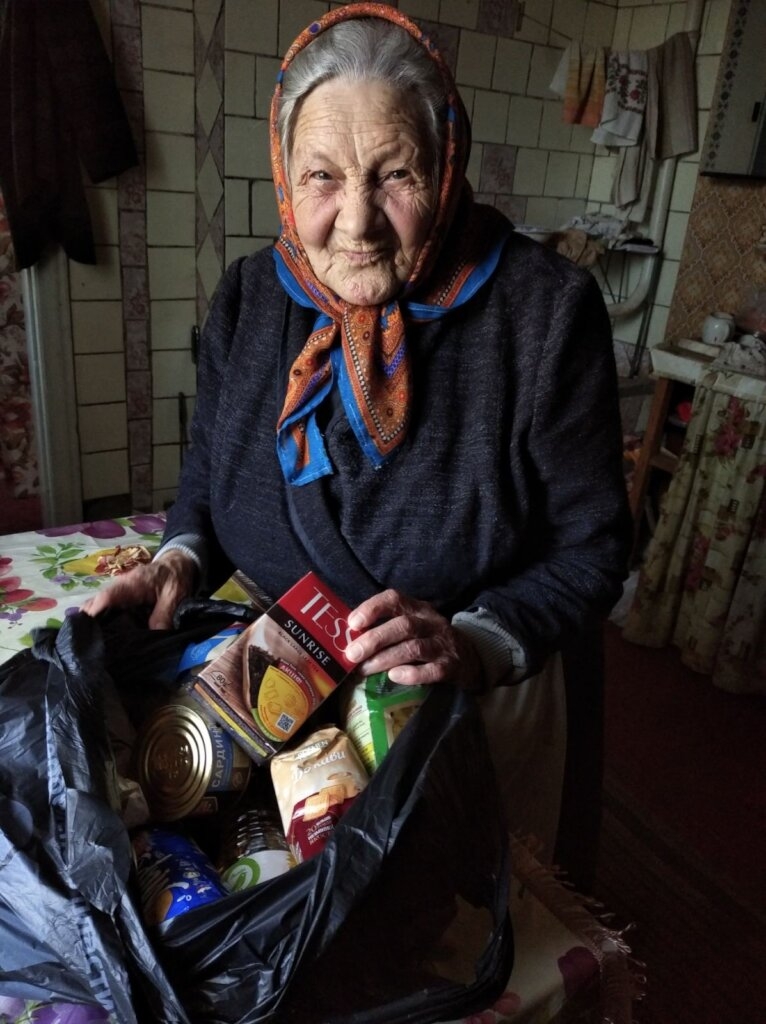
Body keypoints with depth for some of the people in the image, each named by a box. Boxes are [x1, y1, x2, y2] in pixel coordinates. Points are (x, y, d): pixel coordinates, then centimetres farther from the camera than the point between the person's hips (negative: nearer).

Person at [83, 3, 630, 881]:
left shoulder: (546, 312, -20)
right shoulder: (249, 298, -7)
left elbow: (590, 547, -15)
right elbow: (208, 462, 7)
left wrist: (477, 644, -30)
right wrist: (182, 558, -12)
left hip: (476, 713, -2)